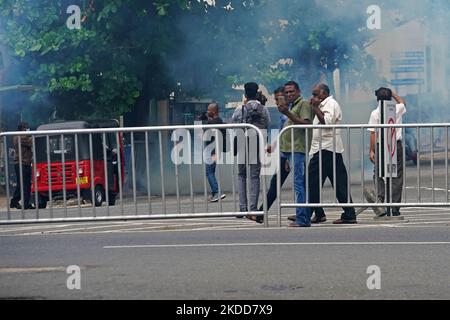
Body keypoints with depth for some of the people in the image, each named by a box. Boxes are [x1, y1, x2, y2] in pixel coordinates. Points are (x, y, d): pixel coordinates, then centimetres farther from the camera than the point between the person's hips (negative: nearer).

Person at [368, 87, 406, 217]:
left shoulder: (375, 113, -5)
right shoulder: (397, 109, 2)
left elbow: (373, 134, -7)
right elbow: (402, 102, 29)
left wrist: (372, 151, -3)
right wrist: (392, 93, 29)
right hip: (397, 145, 2)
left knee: (378, 176, 6)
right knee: (397, 177, 6)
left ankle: (382, 202, -11)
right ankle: (395, 208, 7)